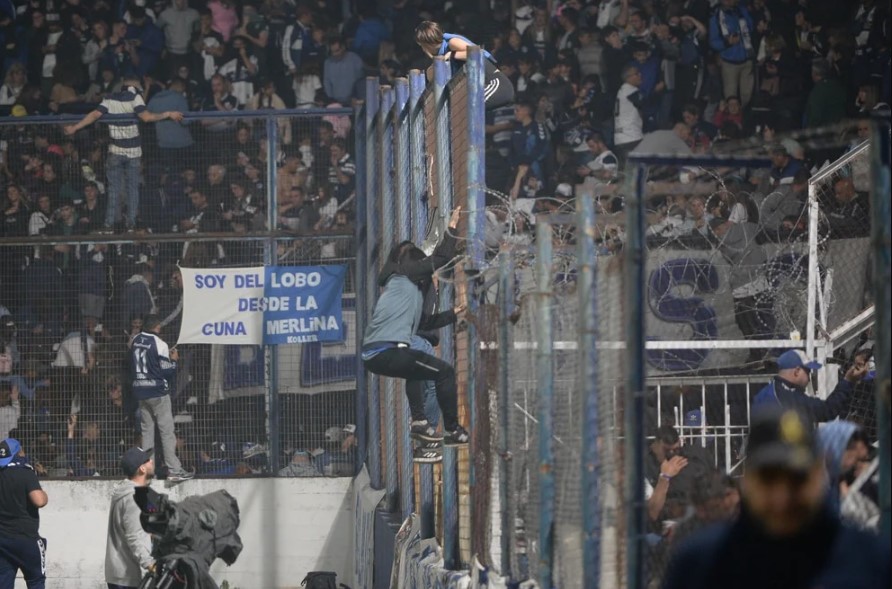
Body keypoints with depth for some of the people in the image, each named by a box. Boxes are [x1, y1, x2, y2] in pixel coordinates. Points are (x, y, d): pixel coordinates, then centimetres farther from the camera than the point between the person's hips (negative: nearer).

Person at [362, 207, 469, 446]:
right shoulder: (404, 277, 4)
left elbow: (424, 323, 33)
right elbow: (441, 259, 0)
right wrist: (452, 228, 8)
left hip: (371, 354, 9)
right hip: (387, 351, -9)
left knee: (417, 369, 36)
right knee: (445, 372, -2)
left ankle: (419, 422, 24)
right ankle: (453, 432, 0)